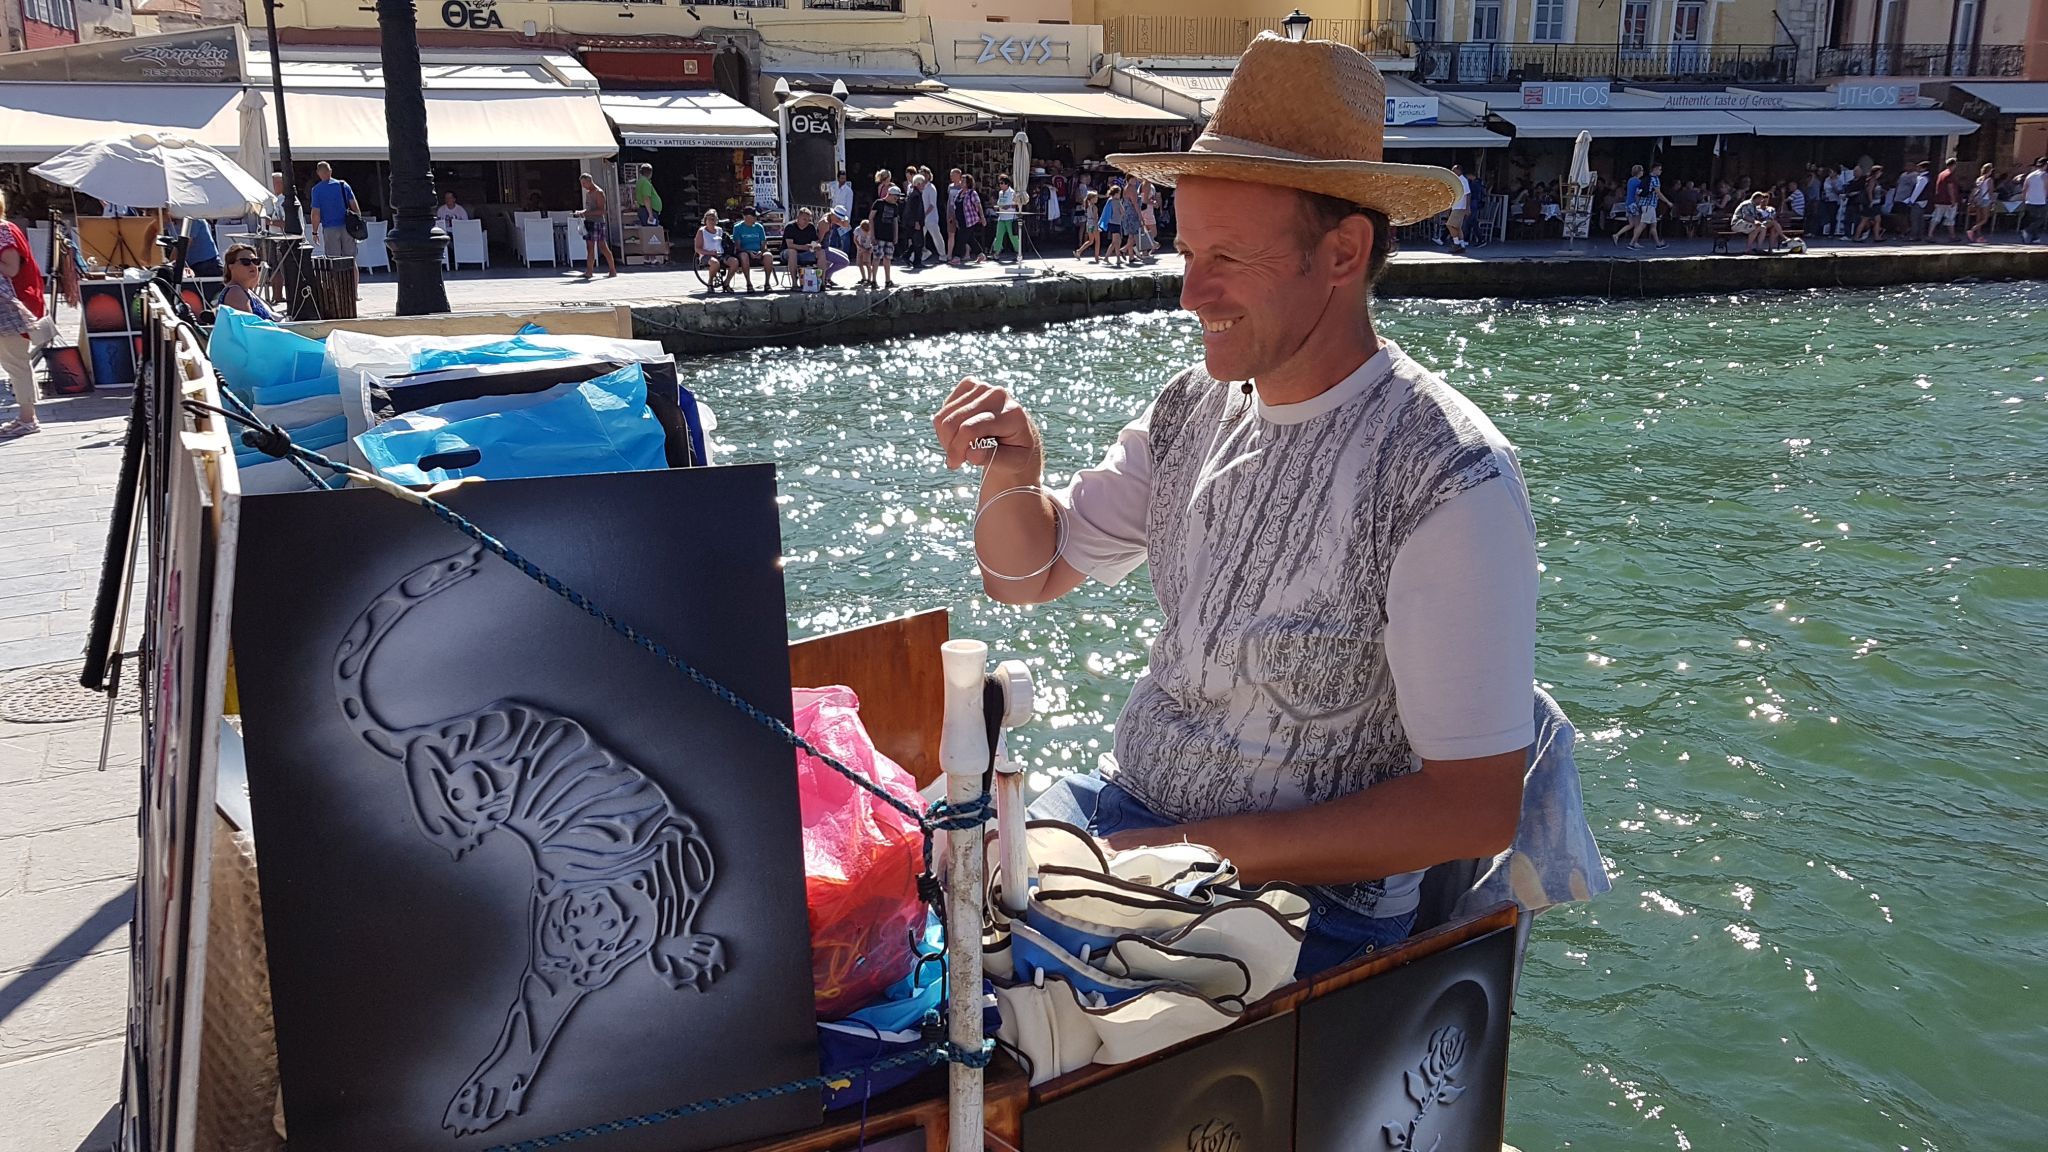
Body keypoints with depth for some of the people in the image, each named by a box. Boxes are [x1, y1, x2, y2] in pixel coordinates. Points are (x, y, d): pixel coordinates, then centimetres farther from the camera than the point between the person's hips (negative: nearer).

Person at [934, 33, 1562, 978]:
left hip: (1304, 899, -6)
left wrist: (1200, 851, -18)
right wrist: (1012, 479, -11)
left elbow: (1475, 810, -18)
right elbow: (1026, 575, 11)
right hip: (1125, 812, 6)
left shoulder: (1448, 481, -20)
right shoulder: (1197, 405, 0)